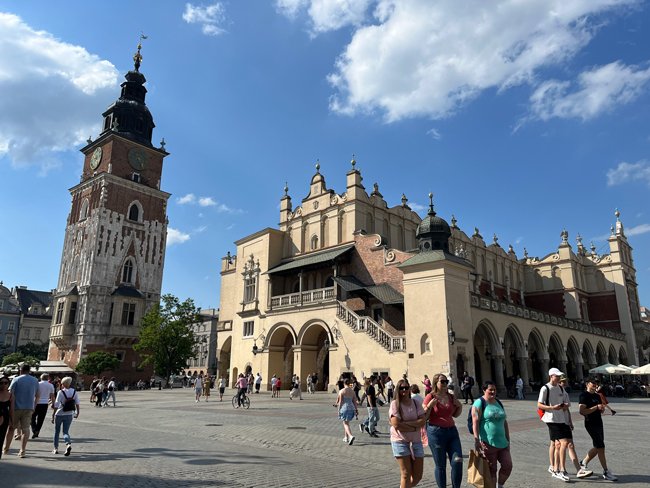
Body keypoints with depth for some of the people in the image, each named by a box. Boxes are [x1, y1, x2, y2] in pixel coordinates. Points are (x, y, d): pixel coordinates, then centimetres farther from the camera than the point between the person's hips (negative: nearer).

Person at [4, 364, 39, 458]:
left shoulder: (16, 379, -3)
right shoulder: (35, 381, 9)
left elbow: (10, 393, -10)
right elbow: (37, 396, 13)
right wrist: (33, 407, 23)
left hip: (16, 408, -2)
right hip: (29, 408, 2)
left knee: (11, 428, 14)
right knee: (25, 428, 3)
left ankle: (6, 448, 23)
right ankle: (22, 451, 0)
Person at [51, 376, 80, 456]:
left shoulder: (60, 392, -14)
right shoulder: (74, 392, -1)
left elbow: (56, 405, -15)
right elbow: (77, 403, 3)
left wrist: (53, 415, -8)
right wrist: (77, 412, 14)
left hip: (59, 414, -3)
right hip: (69, 415, 3)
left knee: (56, 432, 17)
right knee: (66, 432, 8)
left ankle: (56, 449, 25)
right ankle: (68, 444, -19)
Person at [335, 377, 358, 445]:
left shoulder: (341, 391, -7)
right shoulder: (352, 391, 6)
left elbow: (340, 401, -8)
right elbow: (355, 401, 7)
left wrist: (339, 410, -1)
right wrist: (356, 410, 12)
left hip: (344, 408, -5)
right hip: (351, 408, 5)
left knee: (346, 424, -3)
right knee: (346, 422, 22)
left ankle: (351, 436, -26)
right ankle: (346, 437, 28)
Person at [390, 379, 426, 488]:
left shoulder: (416, 403, 5)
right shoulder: (395, 404, -8)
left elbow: (422, 421, -7)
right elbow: (396, 424, -17)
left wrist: (405, 423, -17)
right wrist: (414, 427, -12)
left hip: (416, 441, 5)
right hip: (400, 441, -4)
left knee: (417, 476, 9)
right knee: (406, 474, -1)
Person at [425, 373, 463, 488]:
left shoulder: (451, 397, 8)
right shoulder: (430, 397, -8)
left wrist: (460, 406, 3)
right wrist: (430, 405, -22)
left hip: (452, 431, 5)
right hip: (436, 432, -5)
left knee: (458, 461, -4)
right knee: (440, 465, 5)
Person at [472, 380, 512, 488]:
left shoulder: (499, 403, 15)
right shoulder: (479, 403, -7)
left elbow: (504, 422, 20)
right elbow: (475, 422, -14)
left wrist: (508, 439, 17)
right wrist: (477, 440, -21)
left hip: (502, 443, 6)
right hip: (487, 443, -6)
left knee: (508, 466, 4)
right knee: (491, 470, 2)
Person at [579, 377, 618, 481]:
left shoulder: (597, 396, 15)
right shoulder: (584, 395, -11)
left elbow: (601, 411, 23)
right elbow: (582, 411, -19)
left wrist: (602, 408, -1)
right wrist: (596, 407, -21)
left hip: (599, 423, 9)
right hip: (591, 424, -9)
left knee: (597, 447, 13)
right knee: (601, 447, -8)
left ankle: (584, 463, 27)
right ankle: (606, 472, -1)